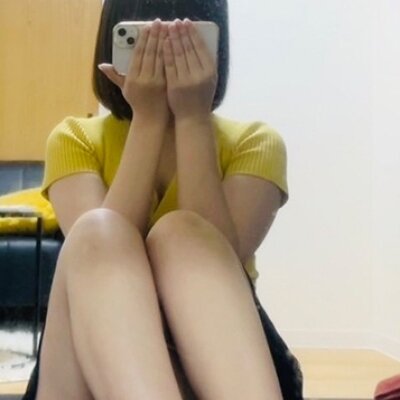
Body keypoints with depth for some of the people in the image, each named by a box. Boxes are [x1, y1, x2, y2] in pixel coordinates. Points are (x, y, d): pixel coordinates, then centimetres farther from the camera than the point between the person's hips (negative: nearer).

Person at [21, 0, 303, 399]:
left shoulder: (254, 142, 4)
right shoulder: (75, 139, 6)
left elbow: (220, 259, -14)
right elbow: (98, 249, -13)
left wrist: (193, 120, -13)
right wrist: (148, 120, -12)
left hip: (221, 365, 0)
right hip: (96, 363, 0)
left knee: (180, 231, -28)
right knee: (99, 233, -29)